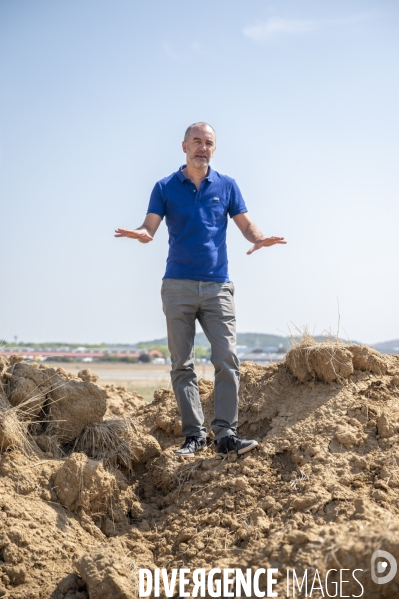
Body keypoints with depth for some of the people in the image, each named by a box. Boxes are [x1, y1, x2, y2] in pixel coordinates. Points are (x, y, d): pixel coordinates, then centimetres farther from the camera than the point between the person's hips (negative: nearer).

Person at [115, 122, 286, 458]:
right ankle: (194, 435, 6)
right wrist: (139, 234, -25)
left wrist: (260, 239, -14)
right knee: (183, 365, 0)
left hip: (217, 286, 1)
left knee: (227, 360, -9)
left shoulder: (227, 186, 11)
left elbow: (246, 224, 9)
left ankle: (226, 435, -7)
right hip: (178, 287, 0)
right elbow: (150, 228, -1)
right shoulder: (165, 187, 7)